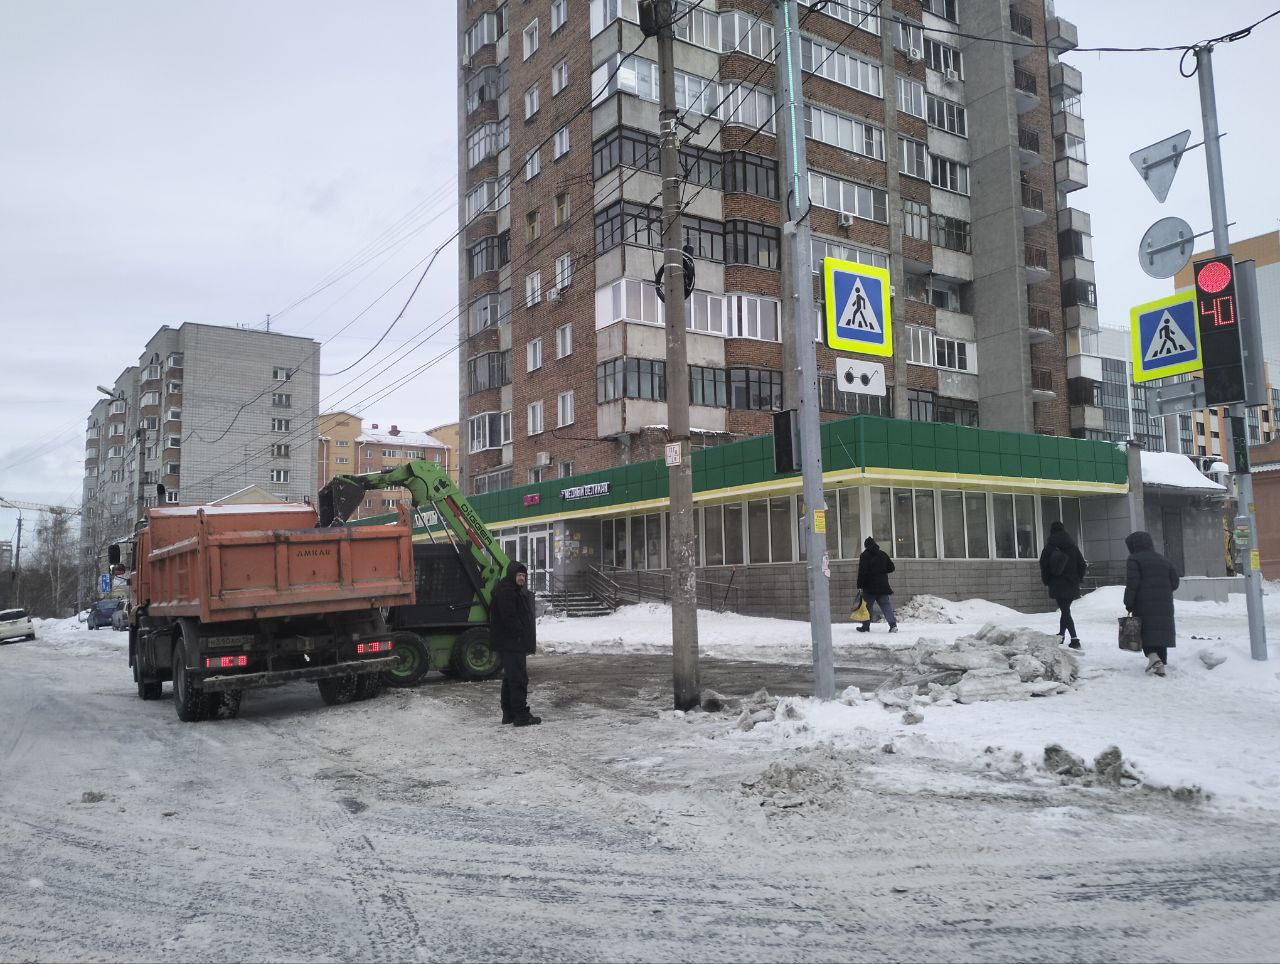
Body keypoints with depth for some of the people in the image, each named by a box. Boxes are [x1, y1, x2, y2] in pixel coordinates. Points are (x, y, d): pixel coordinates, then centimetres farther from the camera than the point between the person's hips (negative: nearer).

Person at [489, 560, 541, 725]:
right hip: (510, 643, -11)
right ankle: (521, 715, -8)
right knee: (518, 678, -10)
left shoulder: (519, 591, 20)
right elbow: (509, 618, -22)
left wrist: (529, 640, 16)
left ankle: (509, 714, 23)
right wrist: (522, 637, -19)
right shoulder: (504, 591, -14)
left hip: (516, 643, 11)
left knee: (510, 678, 16)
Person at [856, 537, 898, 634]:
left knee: (867, 606, 6)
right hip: (883, 586, 4)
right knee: (886, 605, 4)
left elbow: (862, 572, -13)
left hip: (869, 586, -4)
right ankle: (893, 624, -8)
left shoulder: (864, 556, -7)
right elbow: (891, 568, 13)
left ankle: (865, 627, 10)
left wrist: (860, 586, -11)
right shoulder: (883, 554, 8)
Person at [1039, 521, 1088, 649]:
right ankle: (1061, 634, 25)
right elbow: (1082, 565, 0)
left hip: (1057, 585, -2)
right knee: (1065, 610, 17)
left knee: (1064, 611, -1)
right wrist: (1078, 579, 14)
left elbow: (1044, 566, -2)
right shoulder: (1072, 546, -1)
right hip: (1071, 585, 2)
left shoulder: (1049, 548, -3)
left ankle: (1074, 639, -12)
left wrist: (1047, 581, 10)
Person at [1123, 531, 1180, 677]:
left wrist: (1129, 604, -9)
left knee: (1146, 632, 2)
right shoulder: (1163, 560, 16)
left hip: (1144, 605, -5)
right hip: (1164, 605, 5)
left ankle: (1153, 657, -20)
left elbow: (1132, 583, -13)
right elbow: (1174, 582, 14)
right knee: (1161, 632, 10)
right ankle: (1161, 665, 10)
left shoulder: (1134, 559, -4)